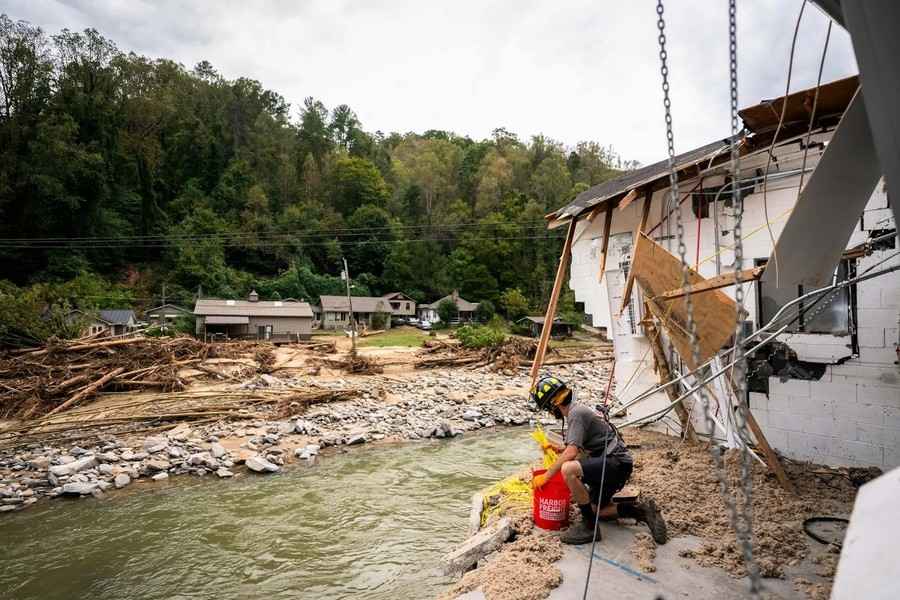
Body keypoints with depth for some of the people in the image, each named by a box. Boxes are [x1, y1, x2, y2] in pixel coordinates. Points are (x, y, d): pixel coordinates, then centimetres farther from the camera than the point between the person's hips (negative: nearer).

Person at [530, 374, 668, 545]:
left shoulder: (576, 413, -15)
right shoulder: (577, 411, 16)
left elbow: (571, 452, -25)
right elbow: (582, 448, 26)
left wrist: (546, 476, -20)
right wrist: (560, 449, 12)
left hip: (616, 462, -11)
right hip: (611, 464, 11)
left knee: (568, 469, -31)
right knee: (597, 511, 20)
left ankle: (589, 526, -17)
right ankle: (642, 511, 18)